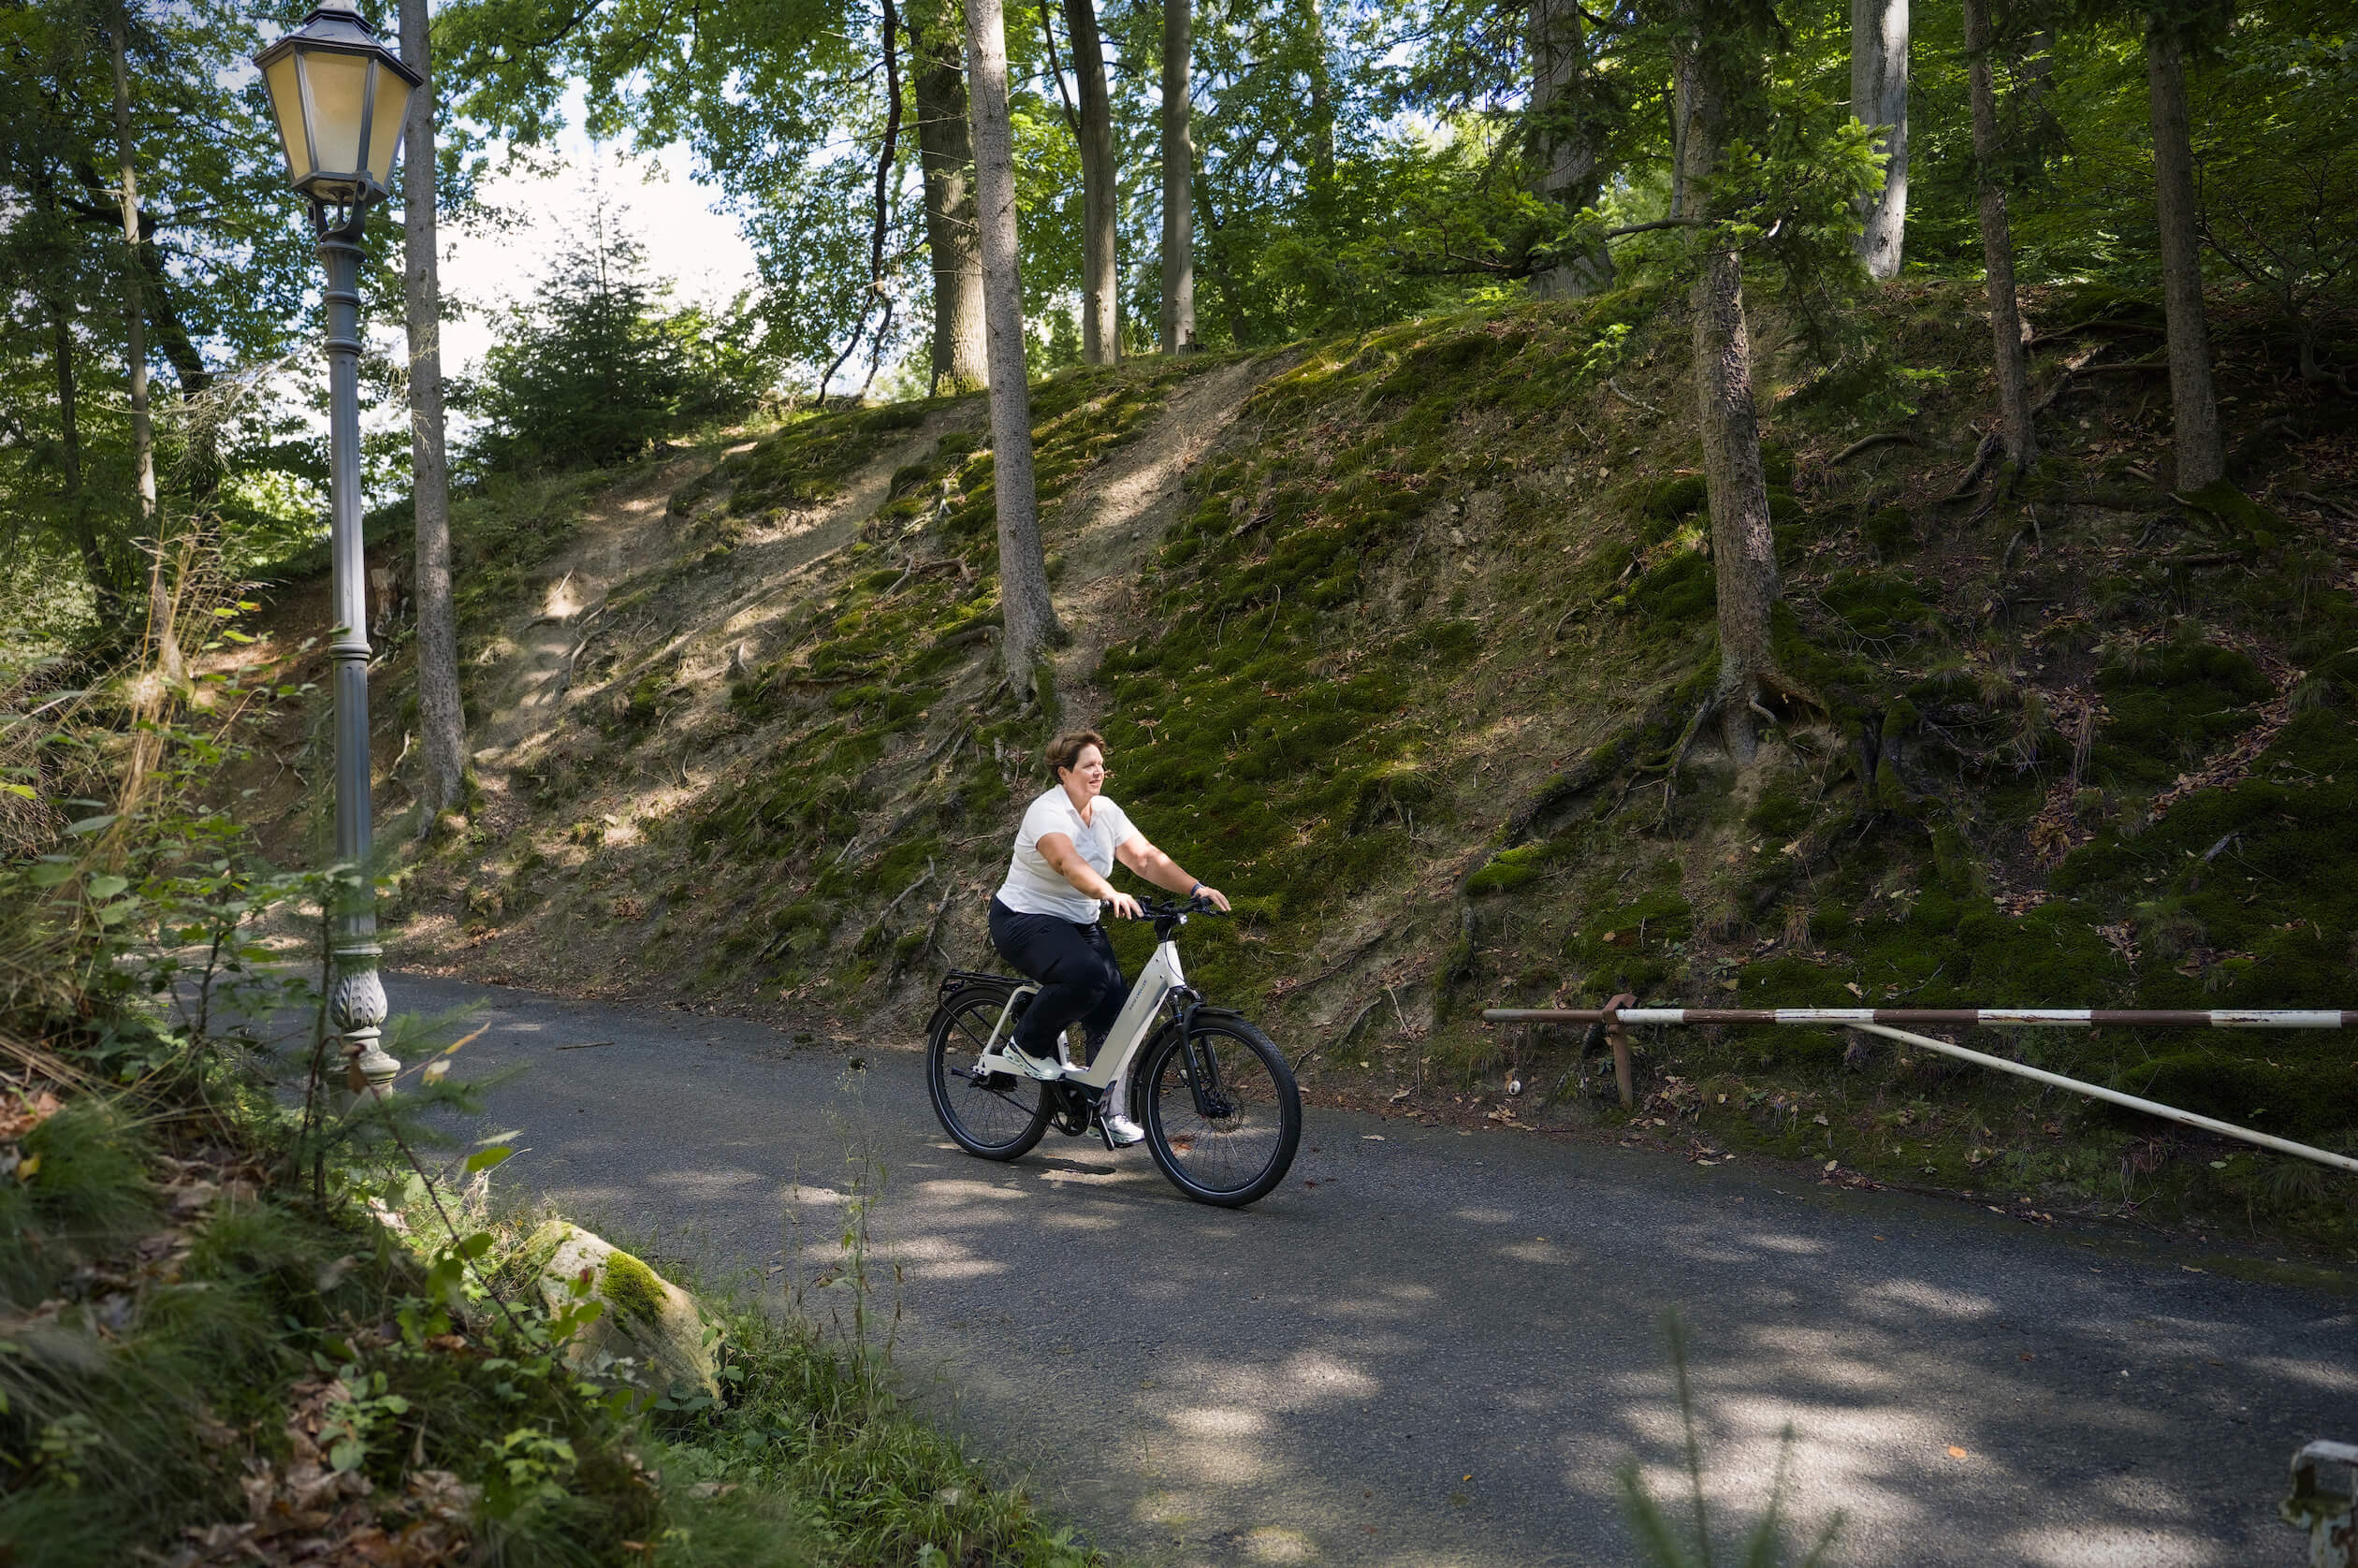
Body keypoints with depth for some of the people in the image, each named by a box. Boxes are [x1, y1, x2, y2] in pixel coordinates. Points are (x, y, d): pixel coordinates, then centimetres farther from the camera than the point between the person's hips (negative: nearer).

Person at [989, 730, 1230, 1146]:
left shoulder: (1106, 811, 4)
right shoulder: (1048, 812, -20)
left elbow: (1147, 858, -3)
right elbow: (1069, 863, -38)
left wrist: (1196, 888, -16)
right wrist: (1112, 895, -54)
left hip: (1079, 923, 8)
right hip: (1025, 921, -8)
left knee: (1115, 1007, -6)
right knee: (1086, 975, -34)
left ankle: (1109, 1111, 7)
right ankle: (1032, 1042, -7)